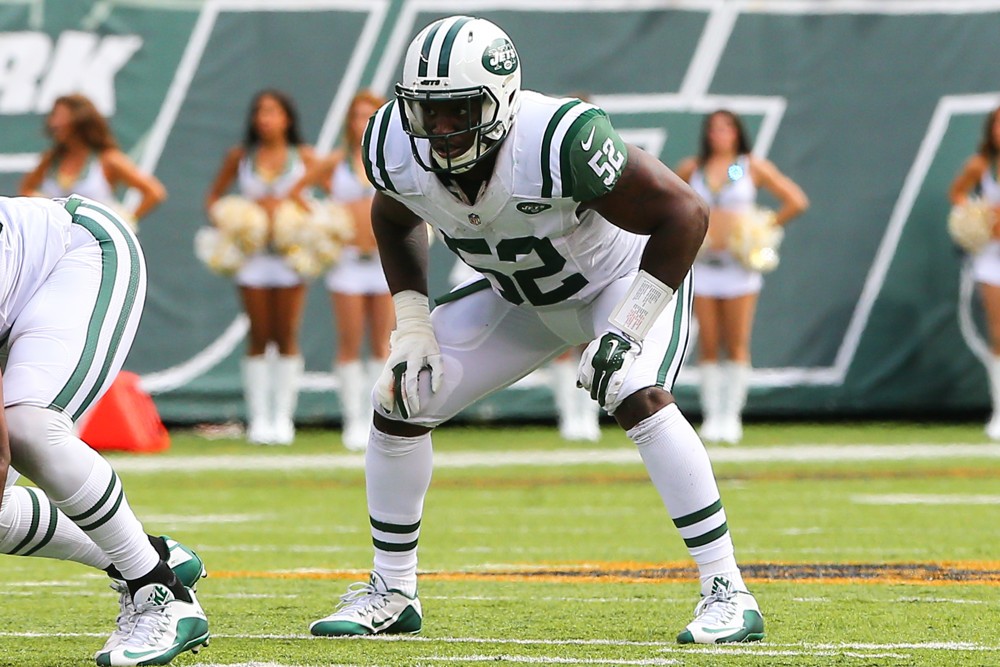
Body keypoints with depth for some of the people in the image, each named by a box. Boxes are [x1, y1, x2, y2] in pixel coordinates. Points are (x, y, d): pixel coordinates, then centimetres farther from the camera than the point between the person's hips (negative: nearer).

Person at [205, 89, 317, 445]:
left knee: (286, 336, 0)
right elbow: (213, 196, 15)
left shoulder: (303, 156, 2)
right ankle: (258, 418, 3)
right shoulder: (240, 157, 6)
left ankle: (283, 416, 6)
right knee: (258, 337, 0)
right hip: (253, 252, 1)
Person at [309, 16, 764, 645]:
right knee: (399, 402, -3)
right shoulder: (397, 150, -22)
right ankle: (391, 593, 16)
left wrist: (626, 330, -33)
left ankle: (728, 594, -24)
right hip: (522, 297, 6)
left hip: (624, 279, -6)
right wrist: (411, 324, -5)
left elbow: (683, 212, -32)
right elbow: (395, 222, 5)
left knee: (637, 398, -32)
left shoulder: (559, 141, -40)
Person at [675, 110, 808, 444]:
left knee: (737, 345, -4)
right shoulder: (692, 169, 8)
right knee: (708, 346, 0)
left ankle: (732, 416, -1)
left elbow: (796, 201, 4)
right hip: (703, 263, 2)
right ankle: (711, 416, 3)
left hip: (739, 263, -2)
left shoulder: (753, 167, 3)